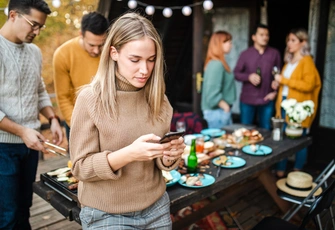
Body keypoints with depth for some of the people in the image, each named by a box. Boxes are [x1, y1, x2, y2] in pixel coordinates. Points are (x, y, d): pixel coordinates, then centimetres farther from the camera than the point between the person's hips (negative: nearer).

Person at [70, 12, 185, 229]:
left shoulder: (157, 97, -4)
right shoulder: (90, 99, -16)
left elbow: (160, 163, 3)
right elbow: (81, 167, -13)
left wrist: (170, 156, -19)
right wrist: (128, 154, -29)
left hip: (157, 207, 4)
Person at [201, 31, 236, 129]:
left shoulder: (218, 63, 12)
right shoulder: (216, 64, -18)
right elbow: (213, 93, -24)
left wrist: (227, 107, 13)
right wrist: (225, 106, -14)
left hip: (222, 111, 10)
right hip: (217, 112, -10)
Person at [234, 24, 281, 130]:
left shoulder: (275, 53, 2)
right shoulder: (245, 54, 2)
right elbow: (236, 73, 3)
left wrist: (275, 91, -2)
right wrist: (249, 77, -15)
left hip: (267, 100, 0)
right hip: (247, 99, 0)